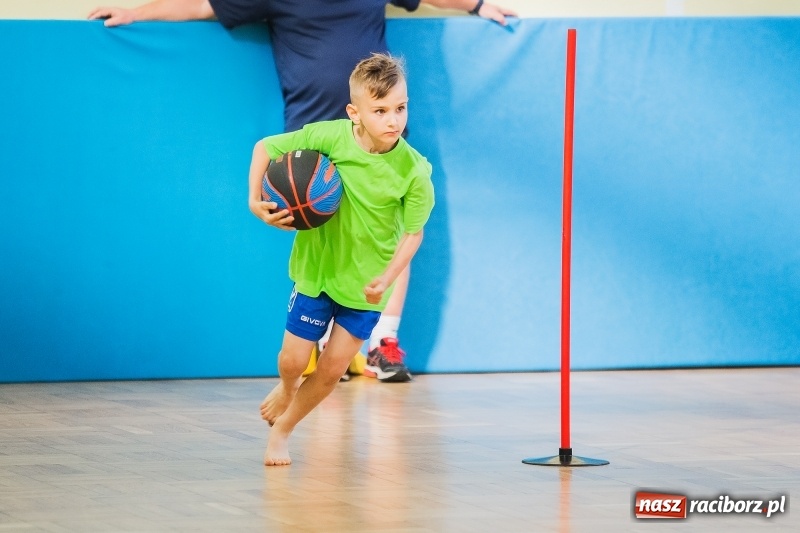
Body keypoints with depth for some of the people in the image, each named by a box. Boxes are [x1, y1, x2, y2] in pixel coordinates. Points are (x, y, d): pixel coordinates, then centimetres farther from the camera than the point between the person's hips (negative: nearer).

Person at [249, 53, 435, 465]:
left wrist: (386, 278, -24)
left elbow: (413, 233, -11)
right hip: (317, 269, 0)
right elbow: (265, 147, -8)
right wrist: (256, 200, -19)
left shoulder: (414, 171, -20)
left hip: (368, 282, 0)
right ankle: (287, 389, 42)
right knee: (293, 361, 5)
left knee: (332, 369, 5)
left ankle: (282, 430, 29)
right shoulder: (329, 137, -21)